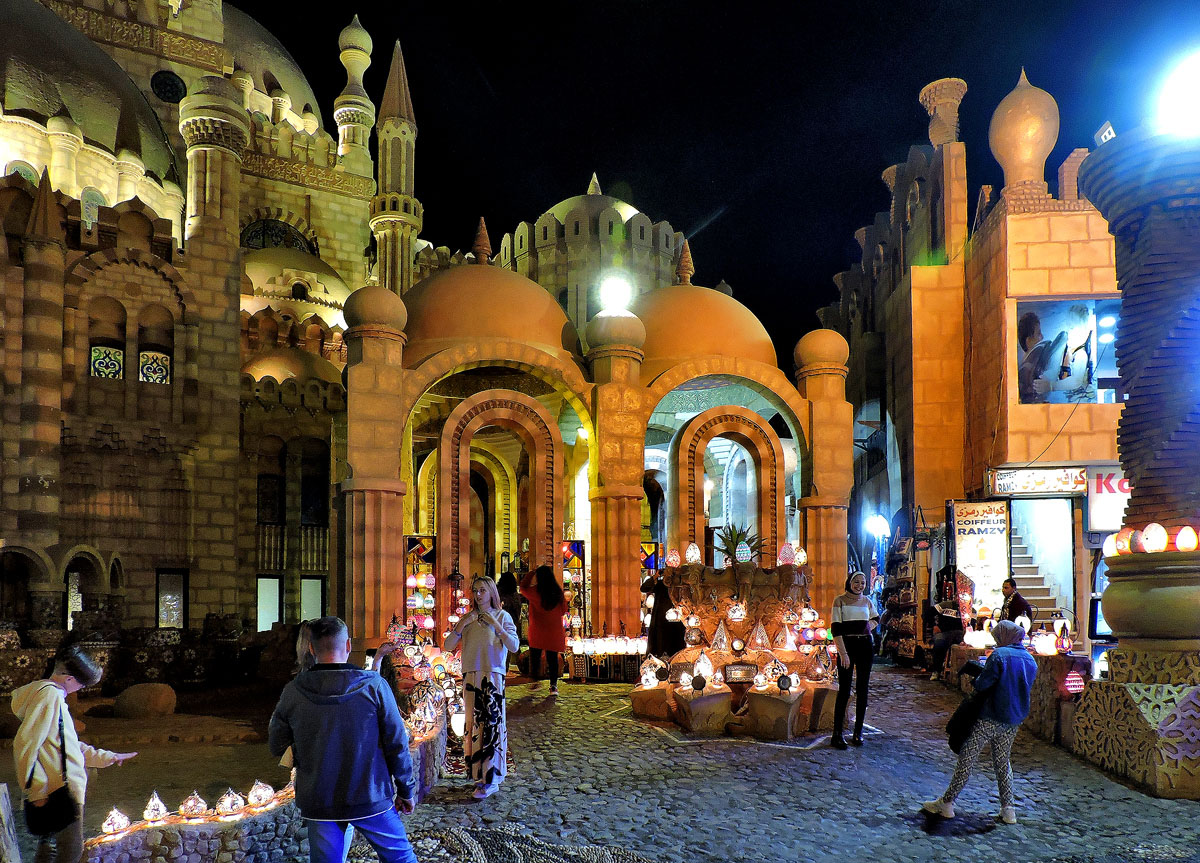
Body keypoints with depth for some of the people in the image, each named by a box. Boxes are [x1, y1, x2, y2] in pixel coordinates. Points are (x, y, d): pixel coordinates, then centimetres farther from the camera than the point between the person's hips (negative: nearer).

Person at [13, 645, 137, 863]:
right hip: (62, 790, -10)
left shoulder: (54, 696, 19)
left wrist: (107, 757, 31)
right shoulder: (50, 694, -13)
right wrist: (37, 790, -19)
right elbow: (25, 746, -21)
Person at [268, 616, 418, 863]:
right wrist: (406, 790, 5)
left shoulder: (293, 692, -5)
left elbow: (276, 747, 6)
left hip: (319, 803, 2)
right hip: (371, 797, -1)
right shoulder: (374, 686, -11)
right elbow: (396, 744, -7)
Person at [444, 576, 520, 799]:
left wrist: (495, 624, -14)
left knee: (492, 723, -5)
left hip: (493, 675, -4)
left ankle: (491, 779, -2)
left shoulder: (502, 616, 1)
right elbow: (447, 647, 5)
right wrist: (462, 624, -7)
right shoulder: (467, 618, 12)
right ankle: (480, 774, 13)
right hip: (471, 676, 4)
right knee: (474, 723, 5)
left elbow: (514, 646, -9)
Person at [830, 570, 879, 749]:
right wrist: (843, 653, -18)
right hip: (847, 645, -5)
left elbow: (876, 618, 29)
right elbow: (835, 629, -10)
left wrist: (869, 627, 7)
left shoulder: (867, 601, 9)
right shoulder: (840, 601, -4)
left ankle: (858, 732, 14)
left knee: (862, 689, 6)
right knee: (844, 690, -7)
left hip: (865, 645, 5)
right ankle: (837, 734, -3)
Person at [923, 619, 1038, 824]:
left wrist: (976, 680, 5)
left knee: (966, 758, 1)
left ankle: (947, 803, 6)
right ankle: (1008, 809, 15)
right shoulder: (1031, 661, 8)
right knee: (1003, 762, 18)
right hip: (1014, 722, 6)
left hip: (990, 719, -6)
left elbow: (982, 685, -16)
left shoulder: (999, 655, -15)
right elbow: (1023, 689, 17)